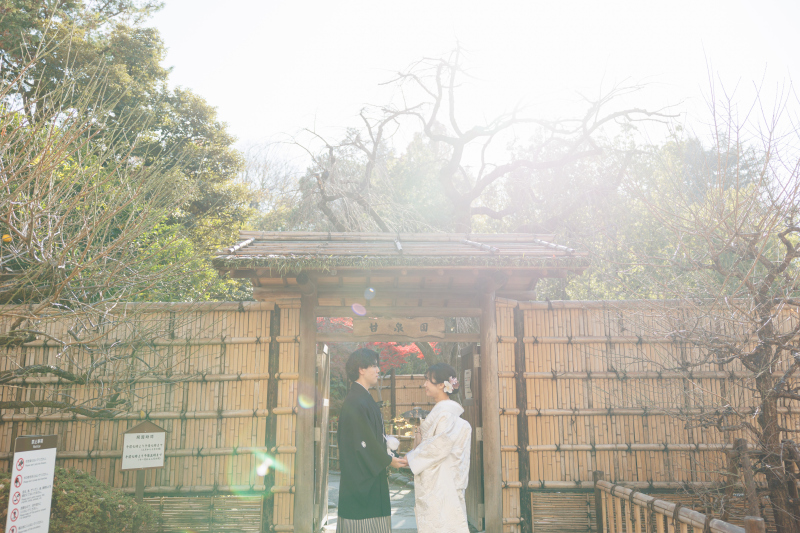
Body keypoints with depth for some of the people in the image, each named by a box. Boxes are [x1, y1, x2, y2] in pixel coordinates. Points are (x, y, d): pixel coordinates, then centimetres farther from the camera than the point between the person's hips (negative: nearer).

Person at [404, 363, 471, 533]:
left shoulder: (446, 412, -15)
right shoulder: (439, 410, 14)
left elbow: (441, 445, -20)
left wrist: (411, 457, -14)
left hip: (441, 482, -9)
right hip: (433, 481, 9)